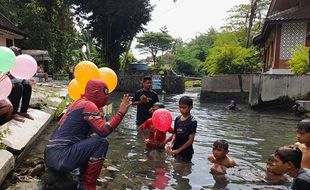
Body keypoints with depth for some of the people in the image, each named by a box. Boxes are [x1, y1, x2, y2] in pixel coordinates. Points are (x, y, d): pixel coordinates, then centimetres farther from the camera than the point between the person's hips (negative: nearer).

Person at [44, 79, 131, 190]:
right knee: (102, 143, -12)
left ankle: (83, 181, 19)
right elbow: (103, 131, -22)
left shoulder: (79, 102, 16)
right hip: (60, 157, -10)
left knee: (90, 141, 23)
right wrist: (121, 113, -17)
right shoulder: (88, 105, -12)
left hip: (52, 156, 10)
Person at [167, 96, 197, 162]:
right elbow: (175, 134, 9)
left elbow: (191, 140, -15)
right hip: (175, 150, 5)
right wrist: (171, 144, -10)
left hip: (186, 152, -5)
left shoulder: (192, 121, -14)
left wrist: (178, 150, -16)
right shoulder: (177, 119, 1)